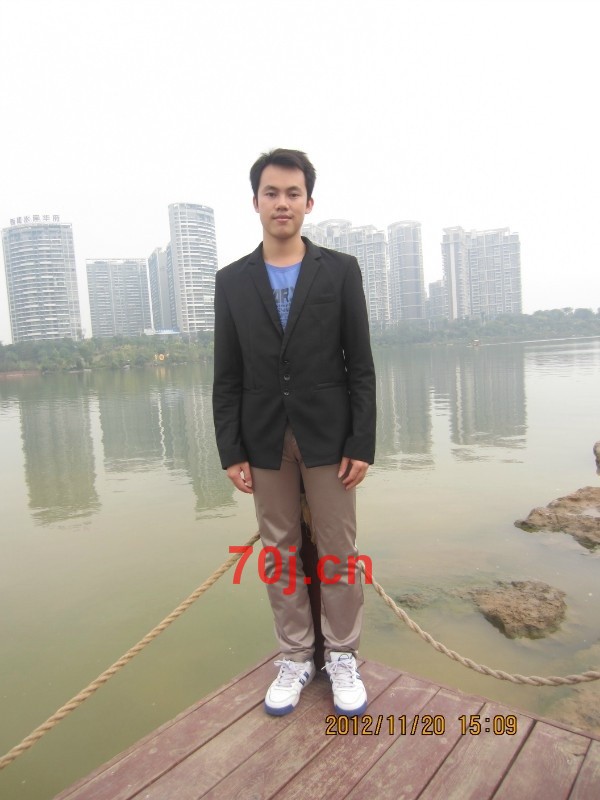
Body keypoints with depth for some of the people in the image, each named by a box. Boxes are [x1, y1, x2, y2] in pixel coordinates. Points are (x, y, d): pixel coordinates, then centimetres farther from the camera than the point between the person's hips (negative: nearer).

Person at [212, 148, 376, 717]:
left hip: (328, 435, -1)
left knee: (338, 551, 8)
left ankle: (342, 657, 28)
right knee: (279, 553, 11)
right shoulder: (232, 281, 6)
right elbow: (227, 376, 4)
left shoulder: (340, 270, 2)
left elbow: (360, 364, -1)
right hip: (265, 441, 2)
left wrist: (362, 444, -7)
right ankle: (294, 657, 30)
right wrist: (231, 451, -1)